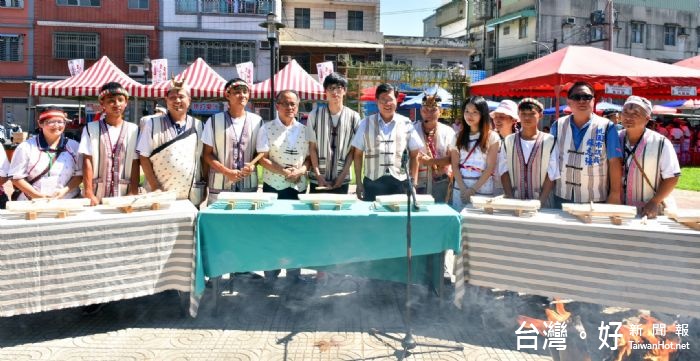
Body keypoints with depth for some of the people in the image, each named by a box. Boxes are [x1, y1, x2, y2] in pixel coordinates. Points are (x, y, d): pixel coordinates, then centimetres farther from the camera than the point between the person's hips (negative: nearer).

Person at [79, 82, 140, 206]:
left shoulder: (133, 130, 4)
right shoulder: (91, 129, 2)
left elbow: (135, 164, 3)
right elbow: (87, 161, -1)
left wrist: (134, 193, -4)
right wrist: (89, 193, -8)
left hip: (124, 196, 1)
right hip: (97, 195, 0)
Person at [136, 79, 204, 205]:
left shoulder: (198, 125, 7)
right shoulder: (152, 124, 1)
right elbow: (144, 157, -2)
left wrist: (204, 188, 4)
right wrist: (155, 188, -10)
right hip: (160, 196, -2)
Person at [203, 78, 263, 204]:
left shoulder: (257, 121, 7)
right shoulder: (214, 121, 2)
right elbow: (207, 154, 3)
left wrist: (253, 165, -9)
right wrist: (227, 172, -11)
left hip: (249, 186, 1)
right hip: (220, 186, -1)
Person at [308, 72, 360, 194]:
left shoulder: (353, 117, 0)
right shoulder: (315, 115, 0)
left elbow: (353, 150, 1)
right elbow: (312, 147, 1)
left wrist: (343, 174, -6)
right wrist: (318, 175, -6)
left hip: (342, 180, 0)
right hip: (318, 179, 0)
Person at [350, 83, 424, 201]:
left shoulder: (406, 124, 6)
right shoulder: (366, 123, 7)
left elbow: (414, 156, 9)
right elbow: (358, 154, 9)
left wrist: (413, 184, 3)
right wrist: (359, 184, 3)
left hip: (400, 183, 0)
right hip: (372, 183, 0)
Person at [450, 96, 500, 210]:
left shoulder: (492, 137, -1)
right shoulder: (459, 136, 8)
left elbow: (490, 168, -5)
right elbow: (455, 165, 3)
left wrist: (473, 189, -11)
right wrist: (463, 188, -9)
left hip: (483, 190, -3)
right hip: (460, 189, 3)